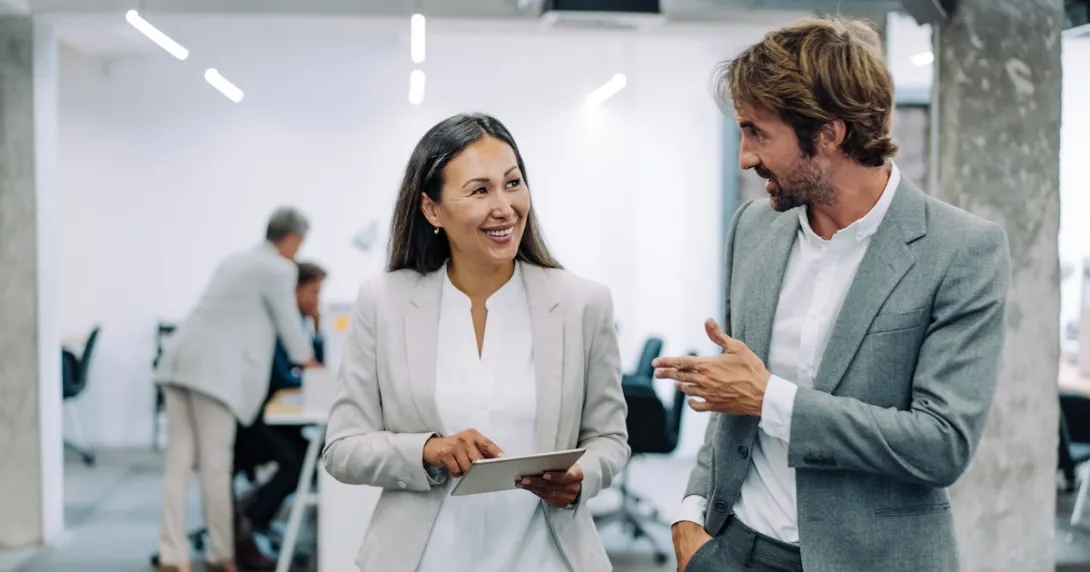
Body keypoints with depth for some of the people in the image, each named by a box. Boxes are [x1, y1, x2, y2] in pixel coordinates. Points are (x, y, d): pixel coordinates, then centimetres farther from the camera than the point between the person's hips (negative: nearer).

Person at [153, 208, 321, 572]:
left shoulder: (237, 261, 26)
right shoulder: (279, 270, -1)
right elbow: (289, 324, 7)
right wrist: (308, 362, 26)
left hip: (180, 359, 9)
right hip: (212, 368, -9)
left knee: (179, 460, 3)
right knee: (215, 464, -1)